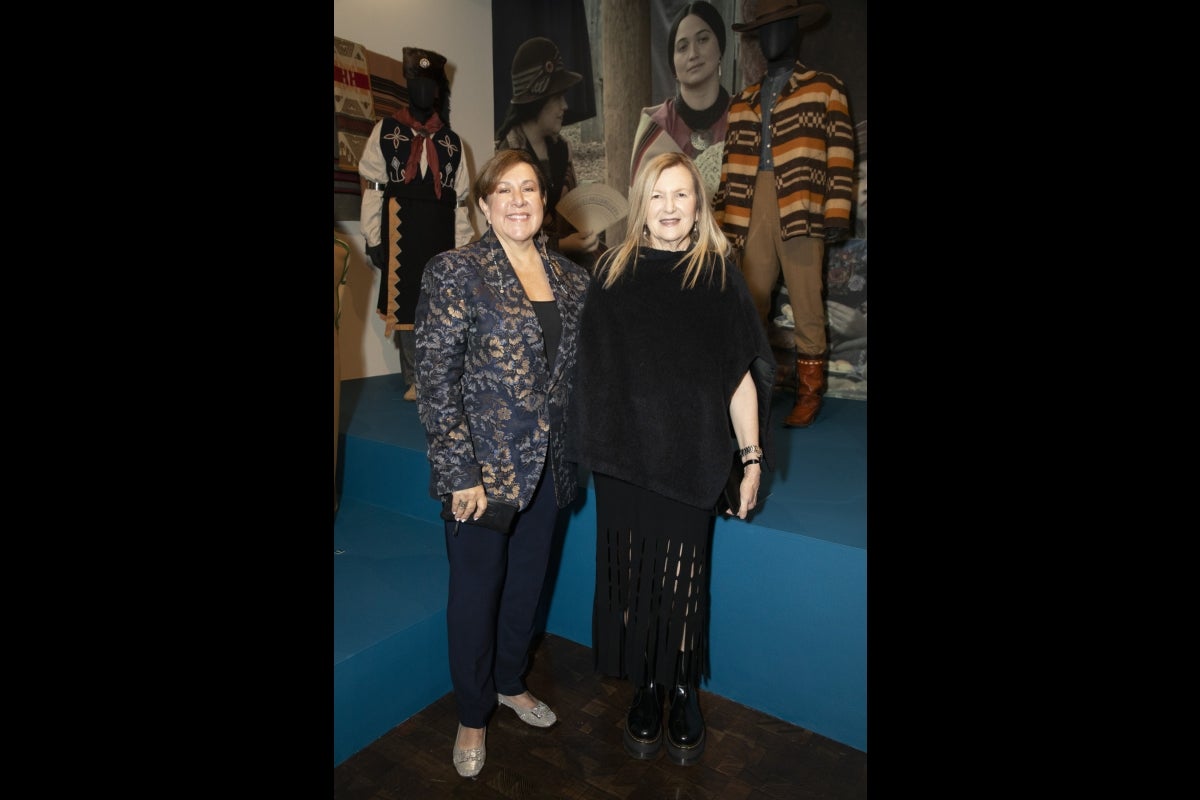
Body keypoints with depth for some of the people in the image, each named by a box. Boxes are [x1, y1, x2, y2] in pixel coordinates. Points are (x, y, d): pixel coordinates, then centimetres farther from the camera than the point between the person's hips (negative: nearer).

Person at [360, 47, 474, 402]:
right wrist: (373, 239, -7)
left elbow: (460, 199, 12)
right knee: (403, 306, 1)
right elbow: (372, 188, 2)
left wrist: (463, 247, 5)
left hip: (440, 237, 1)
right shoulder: (386, 131, 8)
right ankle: (414, 380, 11)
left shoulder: (452, 142, 14)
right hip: (401, 235, -1)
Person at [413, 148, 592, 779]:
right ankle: (472, 715, 35)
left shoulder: (573, 279, 6)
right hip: (484, 466, -5)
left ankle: (510, 682, 46)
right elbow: (436, 377, -14)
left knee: (529, 579, 20)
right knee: (477, 589, 11)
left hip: (548, 464, 5)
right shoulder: (455, 271, -10)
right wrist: (459, 471, -16)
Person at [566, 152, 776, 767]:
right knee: (632, 572, 8)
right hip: (623, 453, 2)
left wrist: (752, 456, -2)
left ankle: (684, 689, 28)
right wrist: (587, 445, 4)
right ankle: (646, 688, 29)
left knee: (683, 572, 5)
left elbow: (741, 372, 1)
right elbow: (593, 364, 8)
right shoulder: (613, 271, 6)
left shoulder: (719, 274, 2)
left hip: (692, 457, -1)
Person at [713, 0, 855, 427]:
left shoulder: (825, 87, 11)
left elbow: (841, 152, 2)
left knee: (806, 305, -2)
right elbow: (732, 164, 17)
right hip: (752, 209, 4)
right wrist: (721, 219, 10)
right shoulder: (743, 101, 22)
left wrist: (837, 212, -9)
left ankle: (809, 394, 8)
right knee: (749, 303, 3)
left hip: (801, 209, -3)